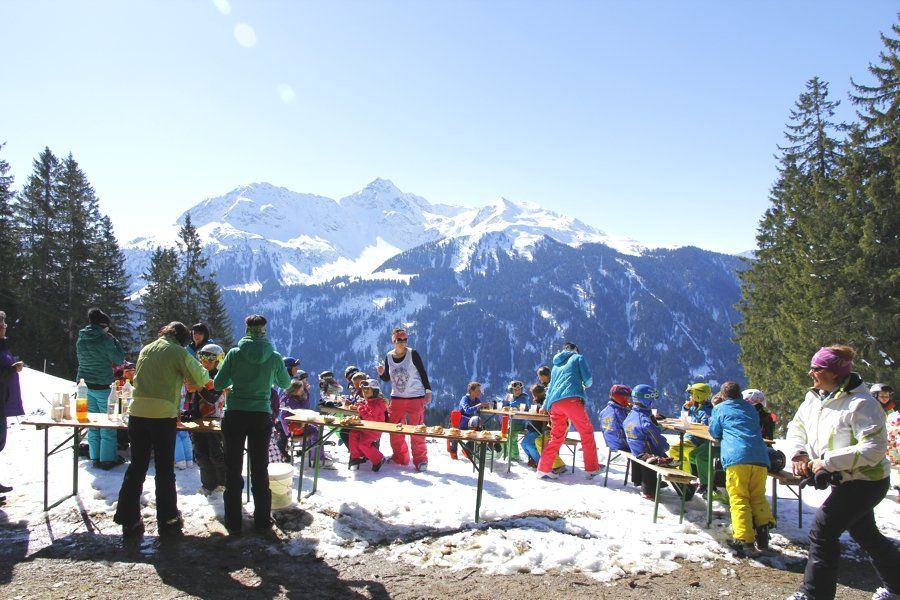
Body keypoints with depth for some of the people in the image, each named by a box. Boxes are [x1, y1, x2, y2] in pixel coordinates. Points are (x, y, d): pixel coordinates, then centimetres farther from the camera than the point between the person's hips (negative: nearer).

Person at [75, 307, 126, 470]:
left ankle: (95, 457, 16)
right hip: (103, 386, -6)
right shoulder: (104, 339, -13)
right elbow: (119, 359, -7)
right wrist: (114, 340, 1)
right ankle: (107, 458, 3)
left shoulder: (81, 339, 7)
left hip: (84, 384, 6)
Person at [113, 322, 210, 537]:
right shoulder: (178, 352, -3)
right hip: (163, 416, -5)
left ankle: (128, 520, 15)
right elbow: (200, 380, -2)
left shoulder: (145, 349, 16)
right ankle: (167, 521, 14)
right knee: (165, 471, 6)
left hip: (137, 413, 5)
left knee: (136, 468, 12)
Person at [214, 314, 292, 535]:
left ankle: (233, 522, 14)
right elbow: (285, 383, 12)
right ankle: (262, 521, 18)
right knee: (260, 469, 11)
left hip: (234, 415, 0)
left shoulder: (235, 353, -7)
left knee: (233, 469, 10)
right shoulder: (275, 357, -4)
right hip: (261, 416, 1)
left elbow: (218, 383, -2)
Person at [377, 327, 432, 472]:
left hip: (416, 398, -4)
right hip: (396, 398, 4)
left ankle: (420, 459, 8)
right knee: (394, 430, 7)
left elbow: (423, 372, -2)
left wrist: (428, 390, -5)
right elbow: (387, 378, 11)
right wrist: (381, 373, -10)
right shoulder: (388, 356, 2)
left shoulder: (413, 354, -9)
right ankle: (400, 458, 22)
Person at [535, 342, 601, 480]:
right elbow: (588, 378, 7)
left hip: (554, 403, 6)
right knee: (587, 432, 4)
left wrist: (545, 406, 39)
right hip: (571, 399, -6)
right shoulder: (578, 357, 14)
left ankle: (543, 469, 6)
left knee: (556, 437, 12)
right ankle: (591, 469, 3)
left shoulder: (556, 365, 30)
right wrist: (586, 385, 28)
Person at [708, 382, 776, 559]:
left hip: (736, 457, -4)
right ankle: (763, 525, -9)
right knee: (758, 497, 13)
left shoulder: (720, 408, 16)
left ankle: (744, 540, -16)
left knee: (739, 499, -6)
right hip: (760, 457, 4)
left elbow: (714, 433, 24)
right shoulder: (750, 408, 27)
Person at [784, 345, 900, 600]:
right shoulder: (814, 398, 0)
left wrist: (828, 462, -31)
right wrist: (798, 453, -11)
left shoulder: (861, 404, -24)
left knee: (822, 531, -14)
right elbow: (797, 426, 9)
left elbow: (874, 448, -30)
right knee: (865, 534, 25)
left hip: (866, 481, -9)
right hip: (842, 480, 9)